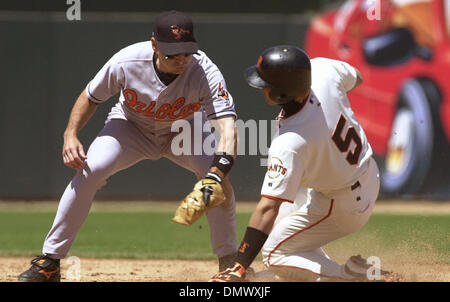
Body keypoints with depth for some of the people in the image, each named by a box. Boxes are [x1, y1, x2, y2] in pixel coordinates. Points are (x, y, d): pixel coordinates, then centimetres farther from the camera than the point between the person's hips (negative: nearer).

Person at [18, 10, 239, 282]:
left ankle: (229, 261, -1)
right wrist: (70, 135, -26)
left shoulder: (205, 72, -36)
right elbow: (91, 96, -11)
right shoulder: (127, 62, -31)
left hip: (184, 131, 0)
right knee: (87, 172, -22)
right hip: (131, 127, 0)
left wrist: (219, 171, -64)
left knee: (220, 180, -23)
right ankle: (49, 262, -12)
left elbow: (227, 124, -47)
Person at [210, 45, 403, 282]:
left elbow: (267, 209, -39)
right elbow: (355, 79, 6)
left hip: (342, 207, -8)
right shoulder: (322, 69, -20)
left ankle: (358, 275, -10)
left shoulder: (289, 142, -38)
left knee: (274, 255, 0)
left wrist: (238, 268, -39)